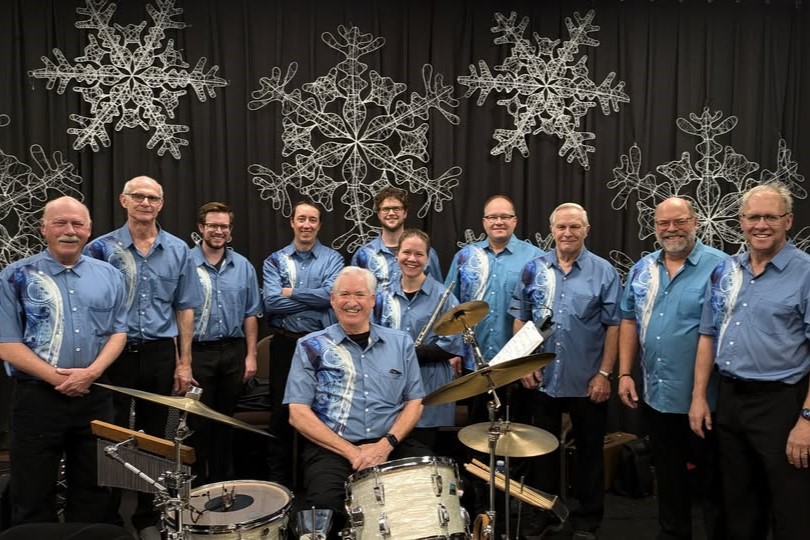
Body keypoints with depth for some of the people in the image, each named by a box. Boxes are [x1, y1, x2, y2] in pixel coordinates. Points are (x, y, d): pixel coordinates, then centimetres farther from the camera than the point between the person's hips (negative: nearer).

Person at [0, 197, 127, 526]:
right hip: (38, 397, -2)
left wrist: (91, 372, -11)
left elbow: (118, 332, 6)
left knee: (94, 492, 13)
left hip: (95, 396, 3)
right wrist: (58, 378, -15)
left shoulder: (109, 276, 7)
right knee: (34, 496, 9)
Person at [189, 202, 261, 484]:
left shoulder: (243, 266, 5)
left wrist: (251, 355, 3)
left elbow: (250, 314, 7)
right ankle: (198, 481, 22)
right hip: (198, 352, -3)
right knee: (199, 420, 7)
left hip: (233, 351, 3)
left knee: (225, 419, 14)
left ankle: (223, 479, 28)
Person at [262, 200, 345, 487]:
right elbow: (271, 302, -10)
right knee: (281, 412, 9)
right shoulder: (274, 260, 5)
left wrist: (291, 292, -9)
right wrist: (315, 298, -11)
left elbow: (331, 294, -17)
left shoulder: (332, 259, 1)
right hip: (284, 343, 2)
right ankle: (278, 480, 23)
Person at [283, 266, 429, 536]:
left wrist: (386, 444, -8)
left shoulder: (400, 343, 12)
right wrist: (351, 452, -11)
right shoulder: (311, 347, 4)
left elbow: (414, 403, 11)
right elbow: (299, 413, -2)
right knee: (325, 507, -30)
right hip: (331, 447, -2)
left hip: (392, 444, 2)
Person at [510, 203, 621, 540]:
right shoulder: (533, 269, 2)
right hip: (541, 378, 2)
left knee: (589, 451, 11)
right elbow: (520, 319, 5)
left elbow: (613, 326, -4)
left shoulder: (604, 272, -3)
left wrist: (604, 373, -9)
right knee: (543, 450, 14)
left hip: (587, 381, -1)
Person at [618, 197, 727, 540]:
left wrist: (718, 390, -15)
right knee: (668, 479, 20)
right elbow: (629, 321, 11)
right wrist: (624, 373, 5)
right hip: (655, 395, 5)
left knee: (712, 483, 11)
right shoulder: (642, 269, 6)